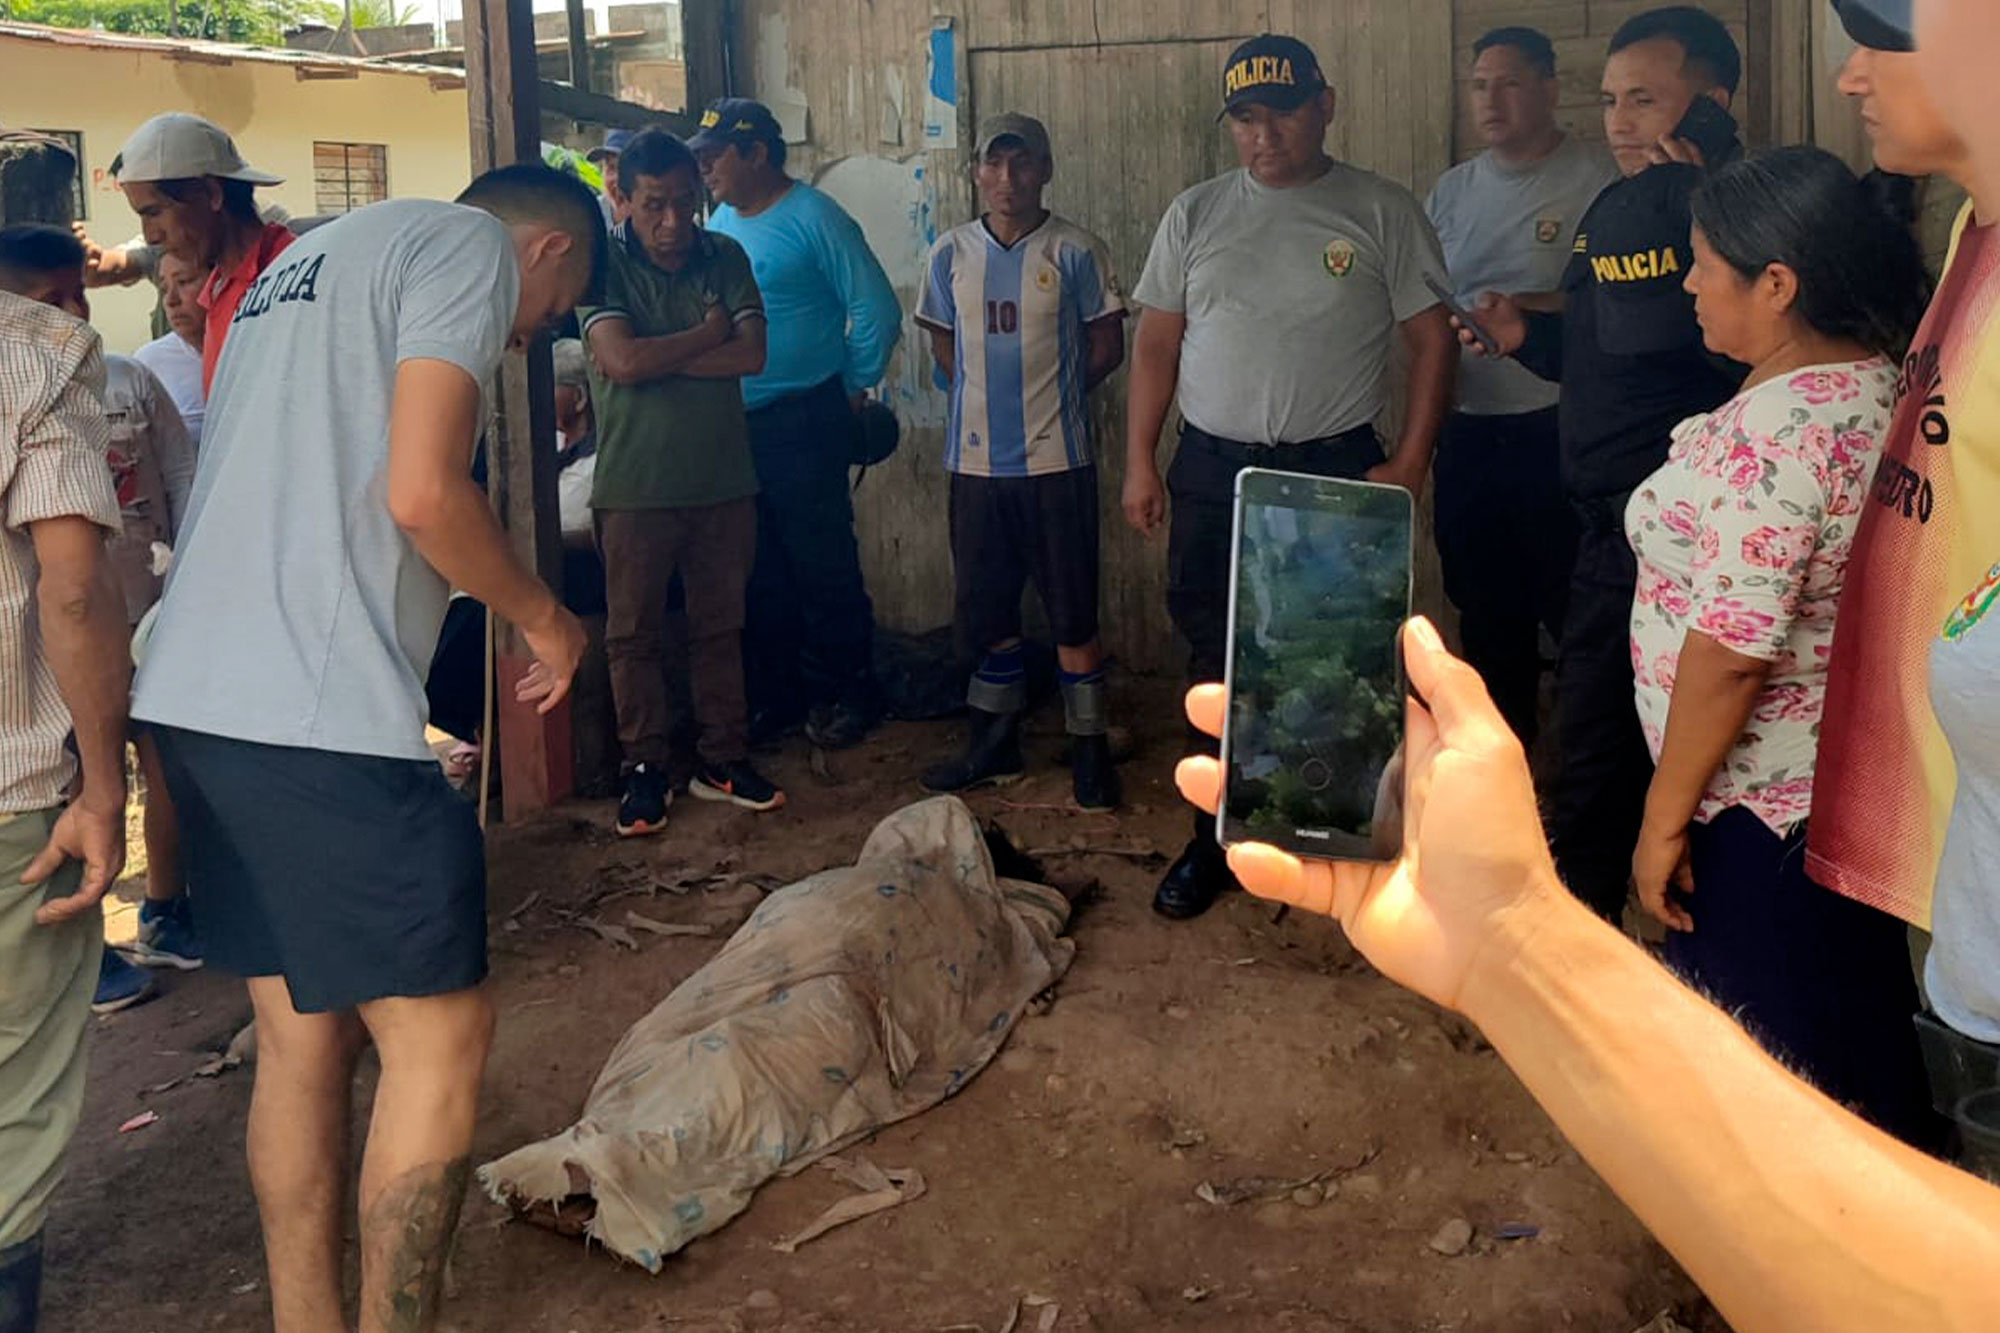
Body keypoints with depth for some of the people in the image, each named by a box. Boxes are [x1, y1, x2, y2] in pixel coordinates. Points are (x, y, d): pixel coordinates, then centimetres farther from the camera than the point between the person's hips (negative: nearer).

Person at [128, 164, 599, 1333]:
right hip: (317, 713, -10)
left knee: (304, 1036, 16)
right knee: (442, 1034, 0)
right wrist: (545, 616, 0)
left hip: (195, 696, 10)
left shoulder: (307, 262, 26)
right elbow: (422, 493, -15)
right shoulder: (471, 245, -2)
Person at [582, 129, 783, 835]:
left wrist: (655, 357, -13)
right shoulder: (602, 262, -6)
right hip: (635, 484, -3)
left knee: (721, 625, 11)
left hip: (723, 478, 3)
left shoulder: (726, 258, 4)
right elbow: (623, 359, -20)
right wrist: (708, 333, -8)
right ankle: (645, 770, 17)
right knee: (634, 632, 5)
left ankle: (721, 759, 23)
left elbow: (751, 354, -8)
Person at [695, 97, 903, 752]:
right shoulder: (721, 222, 13)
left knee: (824, 567, -1)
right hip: (732, 425, 7)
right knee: (759, 575, 11)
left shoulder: (814, 219, -9)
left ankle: (844, 697, 11)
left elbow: (877, 311, -10)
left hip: (802, 423, -7)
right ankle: (776, 698, 22)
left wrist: (852, 387, -3)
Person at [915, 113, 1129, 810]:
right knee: (988, 609, 14)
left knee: (1073, 613, 1)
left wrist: (1052, 398, 3)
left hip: (1056, 459, -3)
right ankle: (995, 742, 28)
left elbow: (1106, 346, 1)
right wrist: (986, 398, 6)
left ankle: (1089, 749, 13)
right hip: (976, 459, 4)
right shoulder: (951, 253, 5)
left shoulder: (1076, 251, -5)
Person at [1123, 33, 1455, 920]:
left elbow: (1432, 339, -1)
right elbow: (1156, 344, 9)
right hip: (1212, 471, 3)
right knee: (1218, 663, 7)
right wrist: (1140, 463, 3)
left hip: (1336, 470, -2)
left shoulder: (1383, 212, -1)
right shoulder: (1195, 214, 7)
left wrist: (1409, 465, -8)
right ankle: (1216, 840, 21)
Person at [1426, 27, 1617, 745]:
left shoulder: (1598, 181, -6)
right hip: (1467, 432, 6)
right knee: (1486, 608, 15)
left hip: (1557, 433, -6)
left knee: (1572, 606, -1)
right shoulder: (1452, 190, 12)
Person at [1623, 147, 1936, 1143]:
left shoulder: (1774, 430, -26)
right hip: (1859, 777, 10)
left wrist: (1665, 816, -19)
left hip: (1762, 804, -10)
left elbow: (1731, 650, -27)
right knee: (1857, 1054, 24)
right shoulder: (1880, 388, 4)